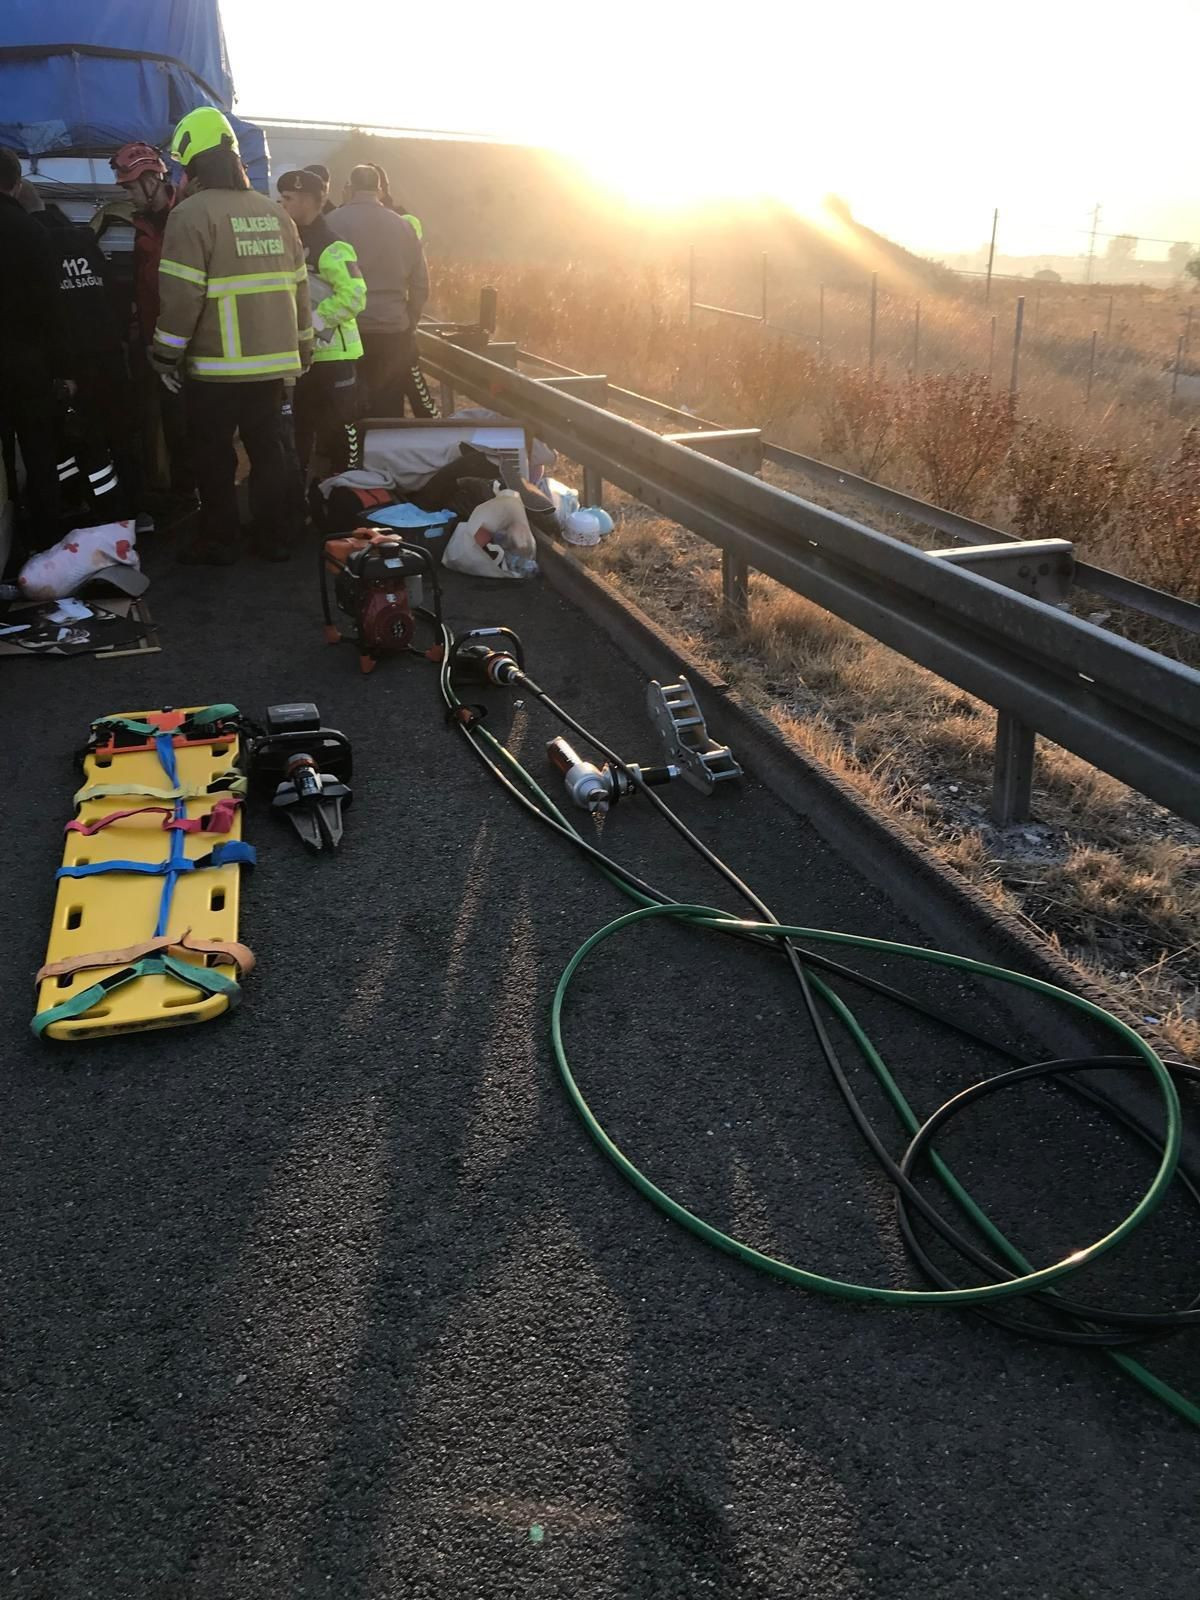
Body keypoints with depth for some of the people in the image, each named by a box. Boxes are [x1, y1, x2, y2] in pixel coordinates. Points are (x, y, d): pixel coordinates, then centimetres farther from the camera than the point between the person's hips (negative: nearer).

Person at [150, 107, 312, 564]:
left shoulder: (192, 214, -10)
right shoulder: (275, 213, 10)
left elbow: (181, 293, -15)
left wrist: (167, 353, -6)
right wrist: (302, 346, 20)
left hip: (218, 366, -6)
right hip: (274, 361, 6)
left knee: (214, 457, 4)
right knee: (268, 449, 13)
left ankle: (219, 541, 10)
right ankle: (275, 537, 18)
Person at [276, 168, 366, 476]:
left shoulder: (331, 247, -15)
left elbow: (354, 297, -24)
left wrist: (312, 322, -23)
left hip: (332, 354, -9)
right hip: (301, 354, 9)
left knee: (339, 433, -2)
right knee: (297, 430, 17)